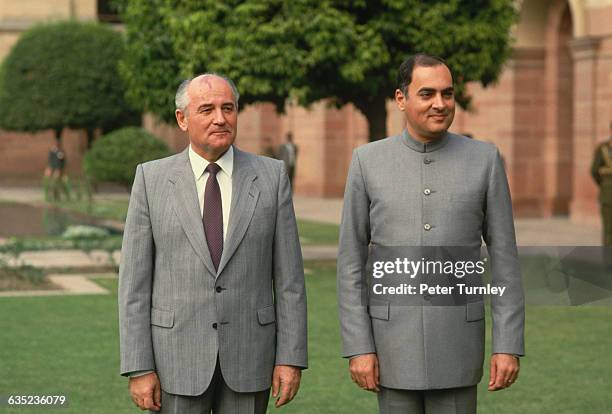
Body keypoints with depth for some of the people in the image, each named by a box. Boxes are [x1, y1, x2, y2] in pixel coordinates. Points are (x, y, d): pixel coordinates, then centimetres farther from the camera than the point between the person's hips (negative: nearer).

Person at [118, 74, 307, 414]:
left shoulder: (271, 176, 1)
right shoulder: (151, 179, -1)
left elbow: (288, 276, 1)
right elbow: (135, 281, -3)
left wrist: (291, 357, -5)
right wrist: (139, 369, -8)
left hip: (247, 355, 1)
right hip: (177, 358, -1)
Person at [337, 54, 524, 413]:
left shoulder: (485, 159, -1)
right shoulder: (368, 161, -1)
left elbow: (504, 259, 0)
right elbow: (351, 262, 1)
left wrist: (509, 346, -6)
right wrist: (358, 347, -6)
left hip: (457, 340, 0)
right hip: (394, 337, 0)